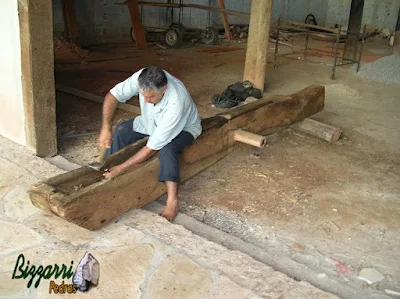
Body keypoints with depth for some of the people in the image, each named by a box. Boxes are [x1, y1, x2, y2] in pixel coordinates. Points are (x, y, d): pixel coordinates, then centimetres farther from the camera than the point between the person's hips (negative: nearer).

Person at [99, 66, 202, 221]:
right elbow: (113, 95, -19)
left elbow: (152, 148, -39)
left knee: (166, 150, -37)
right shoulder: (142, 78, -32)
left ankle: (172, 201, -29)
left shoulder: (176, 104, -44)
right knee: (120, 132, -13)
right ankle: (108, 175, -2)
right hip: (153, 121, 6)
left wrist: (121, 168, -37)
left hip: (183, 127, -6)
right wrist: (106, 128, -31)